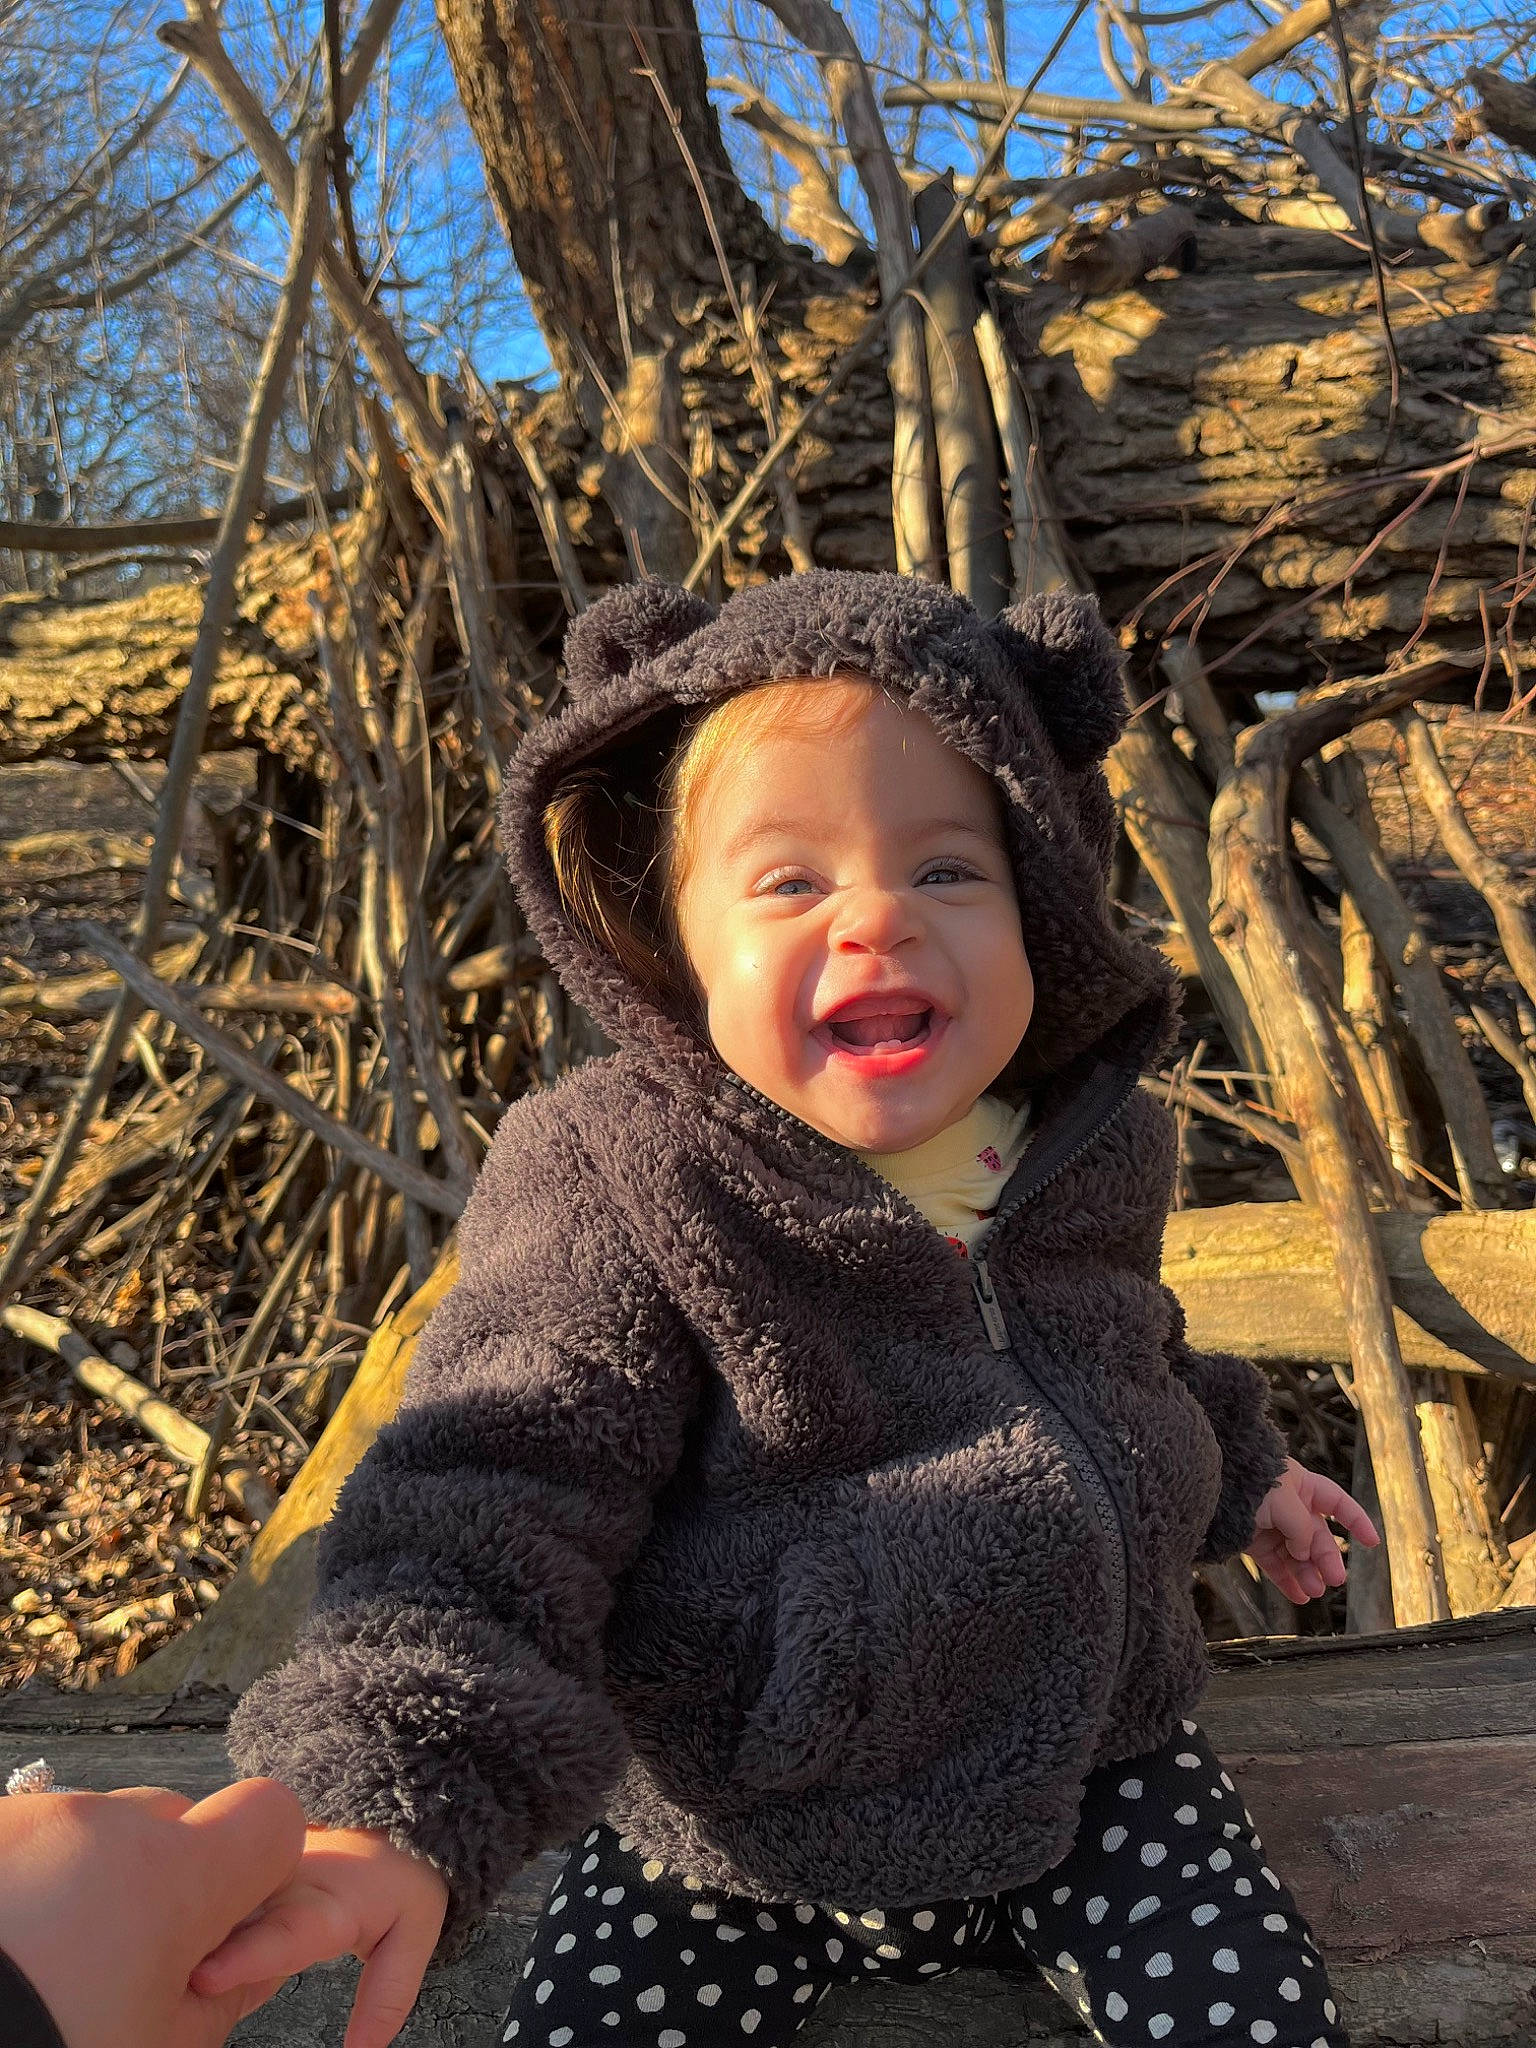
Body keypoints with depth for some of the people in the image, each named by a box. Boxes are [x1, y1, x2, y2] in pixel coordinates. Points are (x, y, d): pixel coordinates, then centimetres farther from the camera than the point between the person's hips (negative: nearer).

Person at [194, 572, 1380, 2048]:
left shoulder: (1085, 1149, -4)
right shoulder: (614, 1192, -22)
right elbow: (488, 1494, -28)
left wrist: (1231, 1474, 28)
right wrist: (400, 1799, -42)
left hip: (1091, 1772, 4)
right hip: (736, 1831, -3)